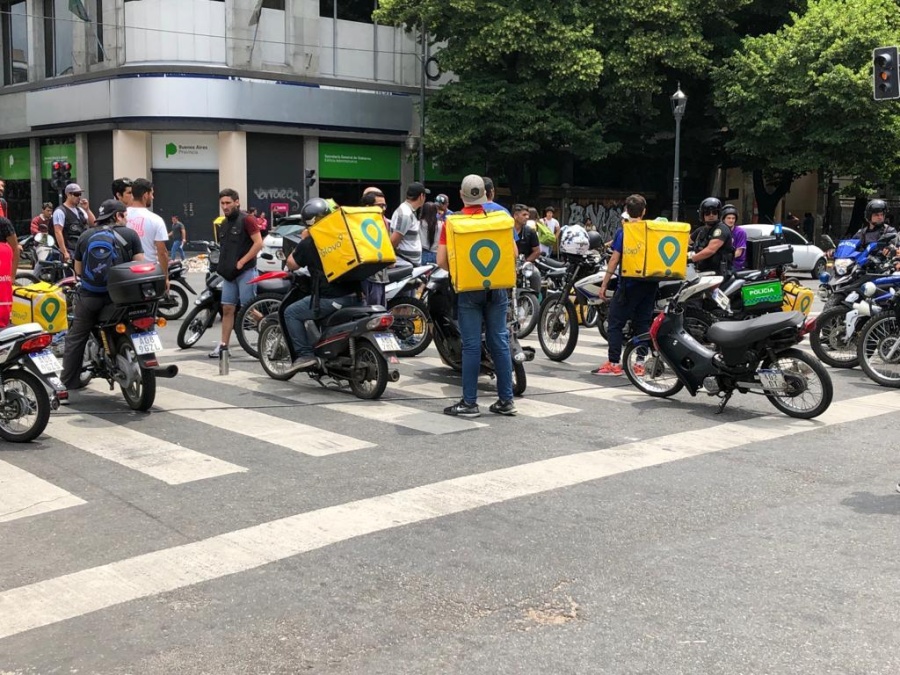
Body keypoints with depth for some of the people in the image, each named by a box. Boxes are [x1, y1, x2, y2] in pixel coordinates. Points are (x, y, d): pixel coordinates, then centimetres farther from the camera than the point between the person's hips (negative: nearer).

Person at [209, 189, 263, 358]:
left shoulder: (247, 219, -7)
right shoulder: (224, 223, 16)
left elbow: (258, 243, -15)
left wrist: (242, 262, -17)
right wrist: (222, 264, 12)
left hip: (245, 271, -8)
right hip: (229, 273, 8)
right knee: (227, 309, 7)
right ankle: (223, 345, 10)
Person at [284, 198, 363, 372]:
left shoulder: (308, 243, -3)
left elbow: (291, 264, 11)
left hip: (330, 299, -5)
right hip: (355, 297, 6)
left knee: (291, 313, 9)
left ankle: (305, 355, -2)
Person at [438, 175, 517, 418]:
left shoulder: (453, 221, -4)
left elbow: (442, 260, -9)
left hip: (468, 288, -3)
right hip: (496, 286, 3)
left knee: (471, 345, -1)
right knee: (499, 342, 7)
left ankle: (469, 403, 2)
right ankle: (506, 400, 11)